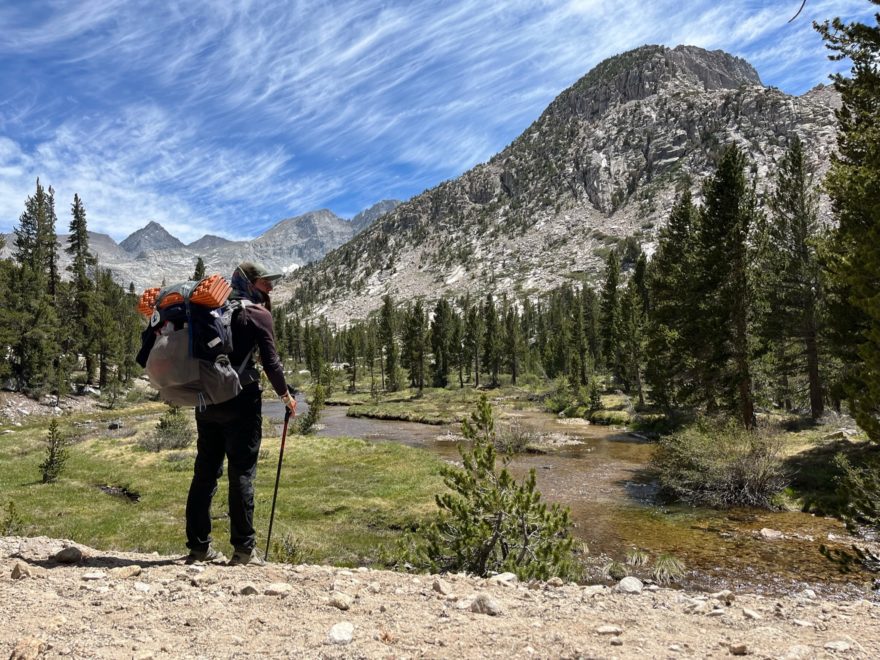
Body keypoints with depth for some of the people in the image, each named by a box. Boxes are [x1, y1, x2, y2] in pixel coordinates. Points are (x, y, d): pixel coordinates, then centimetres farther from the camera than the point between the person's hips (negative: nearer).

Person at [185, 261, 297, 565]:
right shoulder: (259, 315, -4)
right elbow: (270, 361, -7)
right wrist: (285, 394, 5)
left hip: (206, 398, 6)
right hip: (241, 401, -6)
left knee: (206, 471, 11)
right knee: (242, 472, -1)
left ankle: (199, 545, 17)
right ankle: (243, 548, 3)